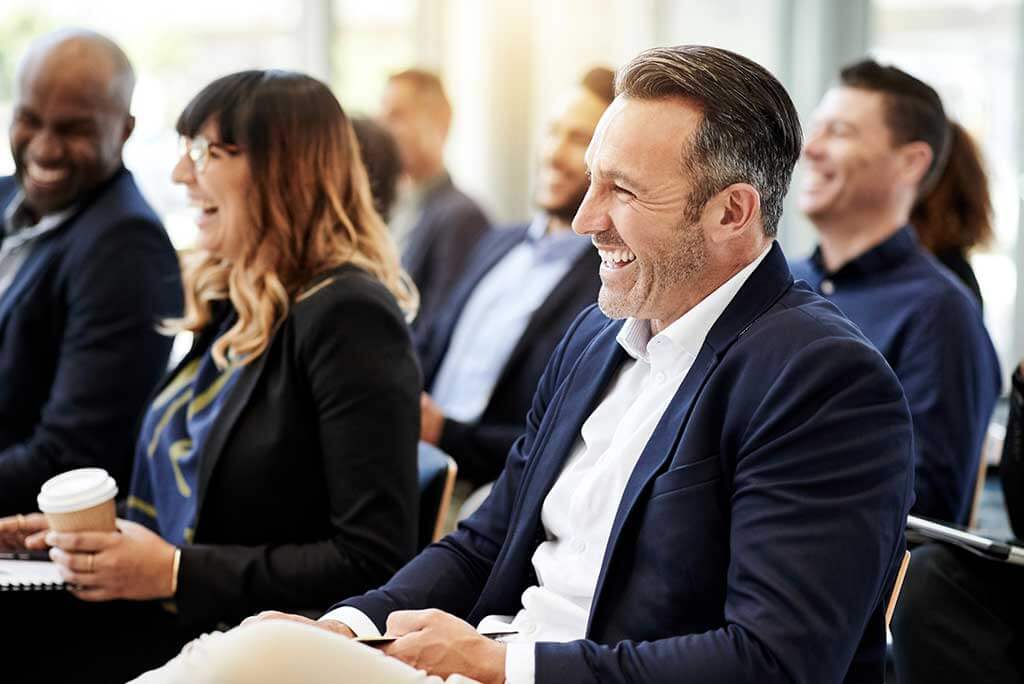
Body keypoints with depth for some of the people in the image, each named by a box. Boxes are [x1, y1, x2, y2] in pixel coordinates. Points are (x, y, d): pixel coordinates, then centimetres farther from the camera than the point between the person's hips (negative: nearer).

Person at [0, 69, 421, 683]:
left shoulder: (348, 317, -13)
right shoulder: (230, 306, 14)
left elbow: (377, 563, -17)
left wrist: (176, 572, -16)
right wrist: (93, 532, 6)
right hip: (174, 618, 8)